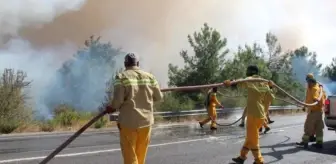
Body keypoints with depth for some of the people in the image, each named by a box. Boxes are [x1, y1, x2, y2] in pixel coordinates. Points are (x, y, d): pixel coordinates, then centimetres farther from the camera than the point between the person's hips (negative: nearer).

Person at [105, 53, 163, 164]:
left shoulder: (121, 77, -8)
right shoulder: (149, 76, 3)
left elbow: (117, 100, -15)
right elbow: (159, 97, 7)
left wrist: (111, 107, 5)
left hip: (128, 121, -4)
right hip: (146, 120, 4)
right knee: (141, 155, 18)